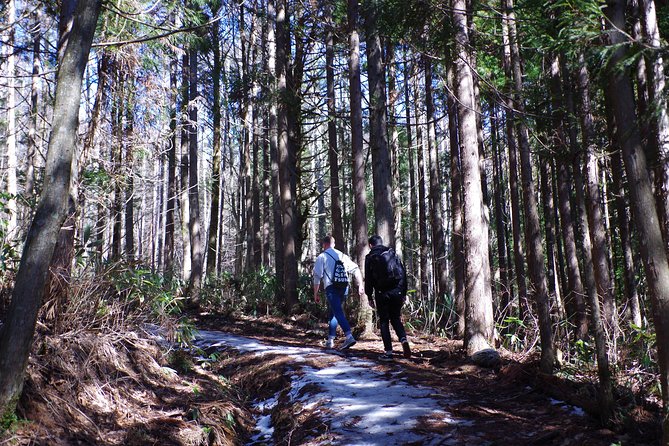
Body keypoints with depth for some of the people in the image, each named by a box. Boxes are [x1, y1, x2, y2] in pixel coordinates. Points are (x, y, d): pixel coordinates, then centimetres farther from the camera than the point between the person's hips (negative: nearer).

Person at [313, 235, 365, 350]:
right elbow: (356, 270, 9)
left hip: (331, 288, -6)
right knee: (333, 313, 18)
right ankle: (330, 340, 23)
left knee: (338, 313, -13)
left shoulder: (322, 257, 3)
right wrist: (360, 285, 6)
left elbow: (317, 277, -2)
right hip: (344, 288, 6)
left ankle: (349, 336, -30)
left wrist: (315, 294, 4)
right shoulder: (343, 256, 17)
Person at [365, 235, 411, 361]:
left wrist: (369, 296, 6)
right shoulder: (392, 253, 10)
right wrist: (404, 292, 10)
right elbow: (403, 273, 7)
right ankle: (404, 339, -9)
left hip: (382, 294, -3)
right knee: (396, 319, 16)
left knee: (384, 322, 6)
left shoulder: (370, 258, 2)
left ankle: (388, 352, 1)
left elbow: (368, 279, -1)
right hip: (397, 292, 3)